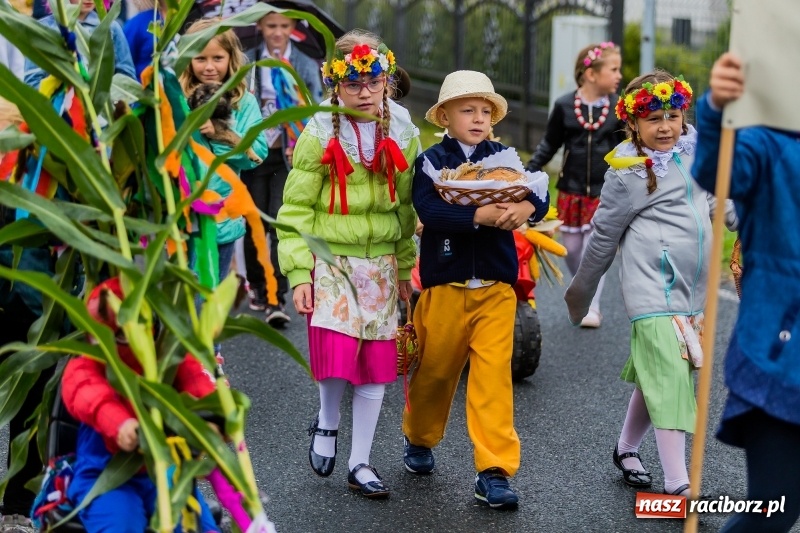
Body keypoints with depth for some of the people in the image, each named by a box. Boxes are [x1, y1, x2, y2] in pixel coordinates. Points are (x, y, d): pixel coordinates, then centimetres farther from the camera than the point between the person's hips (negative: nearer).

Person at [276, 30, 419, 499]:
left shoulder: (403, 134, 4)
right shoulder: (320, 135, -5)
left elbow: (407, 208, 11)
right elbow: (296, 208, -5)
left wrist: (406, 267, 11)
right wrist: (298, 272, -11)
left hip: (381, 263, 3)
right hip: (331, 259, -3)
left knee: (377, 364, 4)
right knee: (337, 357, -16)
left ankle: (360, 463, 18)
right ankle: (328, 423, 17)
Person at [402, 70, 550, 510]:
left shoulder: (503, 157, 6)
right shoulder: (432, 160, -2)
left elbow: (539, 194, -5)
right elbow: (428, 210, -20)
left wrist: (525, 207, -28)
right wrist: (481, 215, -30)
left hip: (496, 286, 1)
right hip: (446, 284, -1)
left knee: (493, 374, -5)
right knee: (435, 369, 13)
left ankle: (494, 470, -1)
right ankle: (419, 439, 40)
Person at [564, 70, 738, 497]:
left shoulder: (696, 153, 7)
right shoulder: (629, 173, -10)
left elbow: (719, 200, 21)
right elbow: (604, 235, -1)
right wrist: (582, 289, 7)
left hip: (691, 286, 7)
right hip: (652, 286, -7)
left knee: (654, 374, 16)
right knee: (669, 377, -12)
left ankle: (626, 448, 36)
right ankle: (677, 484, -10)